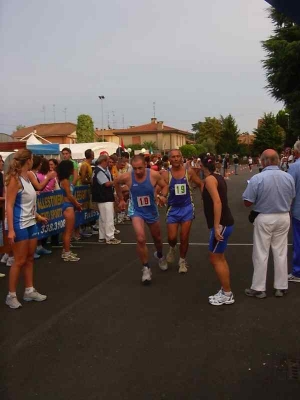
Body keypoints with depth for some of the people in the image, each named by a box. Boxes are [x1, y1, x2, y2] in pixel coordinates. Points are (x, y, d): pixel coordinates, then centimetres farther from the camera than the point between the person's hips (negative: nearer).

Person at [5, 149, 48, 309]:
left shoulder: (27, 178, 8)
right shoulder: (15, 179, -15)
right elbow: (9, 206, -18)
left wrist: (37, 216, 25)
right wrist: (11, 230, -22)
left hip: (31, 223, 8)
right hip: (19, 225, -8)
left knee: (29, 258, 13)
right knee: (20, 261, -1)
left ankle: (29, 291, 24)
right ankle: (11, 295, 13)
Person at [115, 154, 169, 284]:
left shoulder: (154, 175, -23)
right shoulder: (126, 177, -22)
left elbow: (164, 186, -4)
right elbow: (116, 183, 1)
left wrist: (163, 196, -24)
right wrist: (121, 199, 7)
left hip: (151, 210, 2)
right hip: (136, 211, -2)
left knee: (157, 238, 20)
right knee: (140, 239, -22)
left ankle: (160, 256, 54)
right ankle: (146, 268, -2)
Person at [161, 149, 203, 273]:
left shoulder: (189, 172, -6)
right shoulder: (165, 174, -10)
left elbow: (200, 184, 6)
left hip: (187, 208, 0)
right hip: (173, 209, 0)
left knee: (184, 238, 4)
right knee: (172, 237, -3)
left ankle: (182, 261, 27)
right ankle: (172, 248, 35)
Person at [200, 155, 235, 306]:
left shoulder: (209, 179, -15)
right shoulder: (217, 177, 13)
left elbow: (217, 202, -25)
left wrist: (216, 226, -26)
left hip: (222, 224, -10)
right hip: (225, 222, 10)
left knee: (215, 259, 0)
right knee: (220, 258, 16)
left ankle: (227, 295, 9)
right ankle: (225, 291, 25)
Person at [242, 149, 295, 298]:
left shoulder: (257, 178, -18)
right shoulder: (289, 177, -4)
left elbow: (247, 202, -15)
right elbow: (291, 198, 9)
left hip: (264, 218, -4)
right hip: (283, 217, 4)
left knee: (261, 254, 7)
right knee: (281, 253, 13)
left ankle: (258, 288, 16)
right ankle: (281, 287, 24)